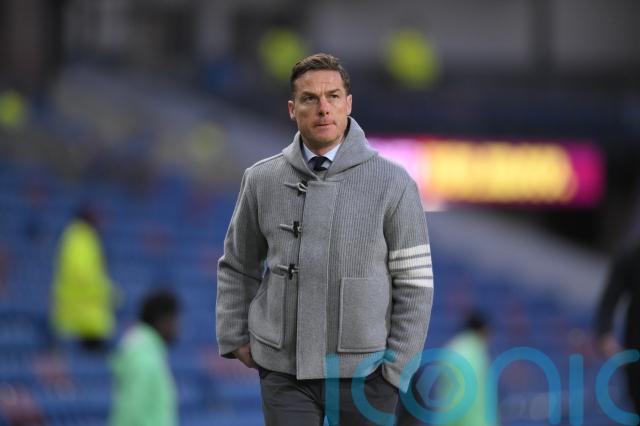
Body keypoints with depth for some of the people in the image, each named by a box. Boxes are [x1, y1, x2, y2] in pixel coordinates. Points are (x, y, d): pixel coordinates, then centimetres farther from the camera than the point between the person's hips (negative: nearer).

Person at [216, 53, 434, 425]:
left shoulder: (393, 183, -4)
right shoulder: (262, 180, 3)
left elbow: (415, 283, -2)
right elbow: (238, 268, 17)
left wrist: (397, 368, -6)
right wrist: (235, 339, 10)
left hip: (363, 370, -1)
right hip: (284, 371, 1)